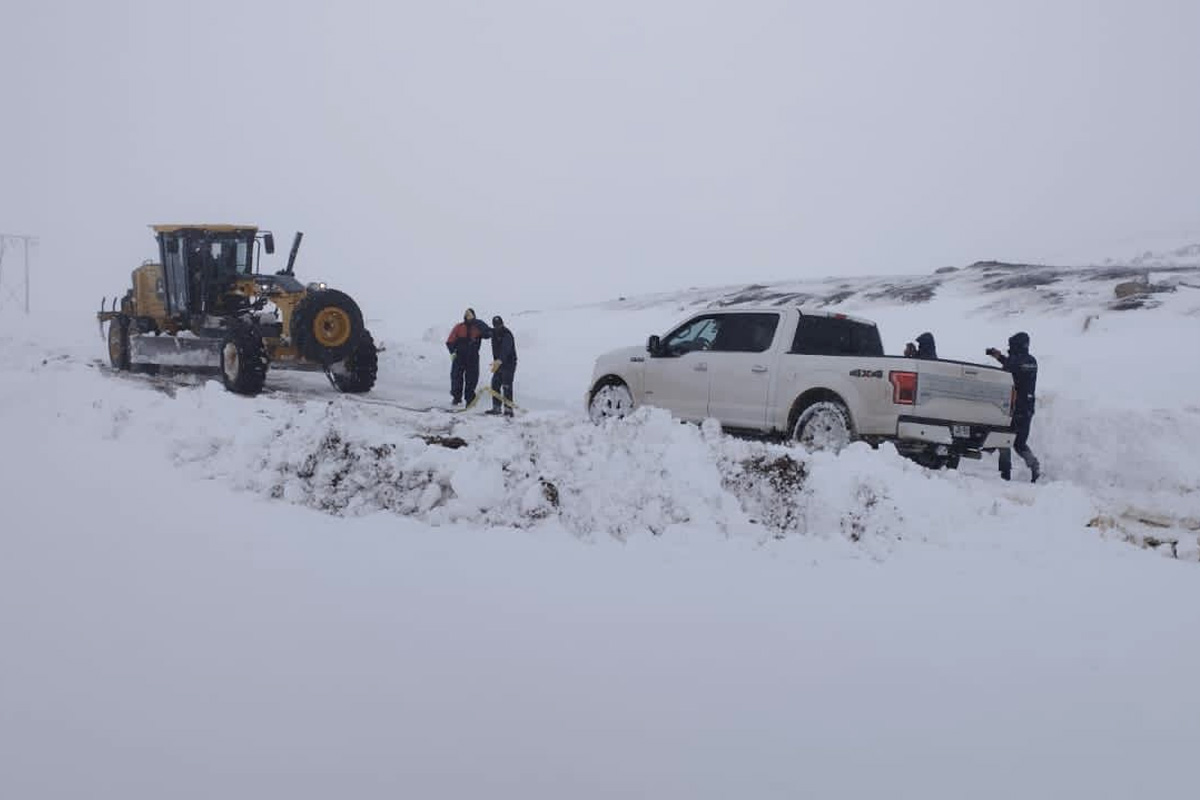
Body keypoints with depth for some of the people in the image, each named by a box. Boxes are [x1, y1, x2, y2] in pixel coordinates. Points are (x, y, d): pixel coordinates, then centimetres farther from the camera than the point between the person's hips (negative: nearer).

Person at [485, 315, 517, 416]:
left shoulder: (507, 335, -19)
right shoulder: (494, 333, 6)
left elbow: (505, 349, -35)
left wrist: (499, 361, -49)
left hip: (509, 363, -8)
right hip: (499, 363, 8)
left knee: (506, 386, -13)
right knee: (495, 385, 8)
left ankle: (508, 409, -13)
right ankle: (496, 407, 16)